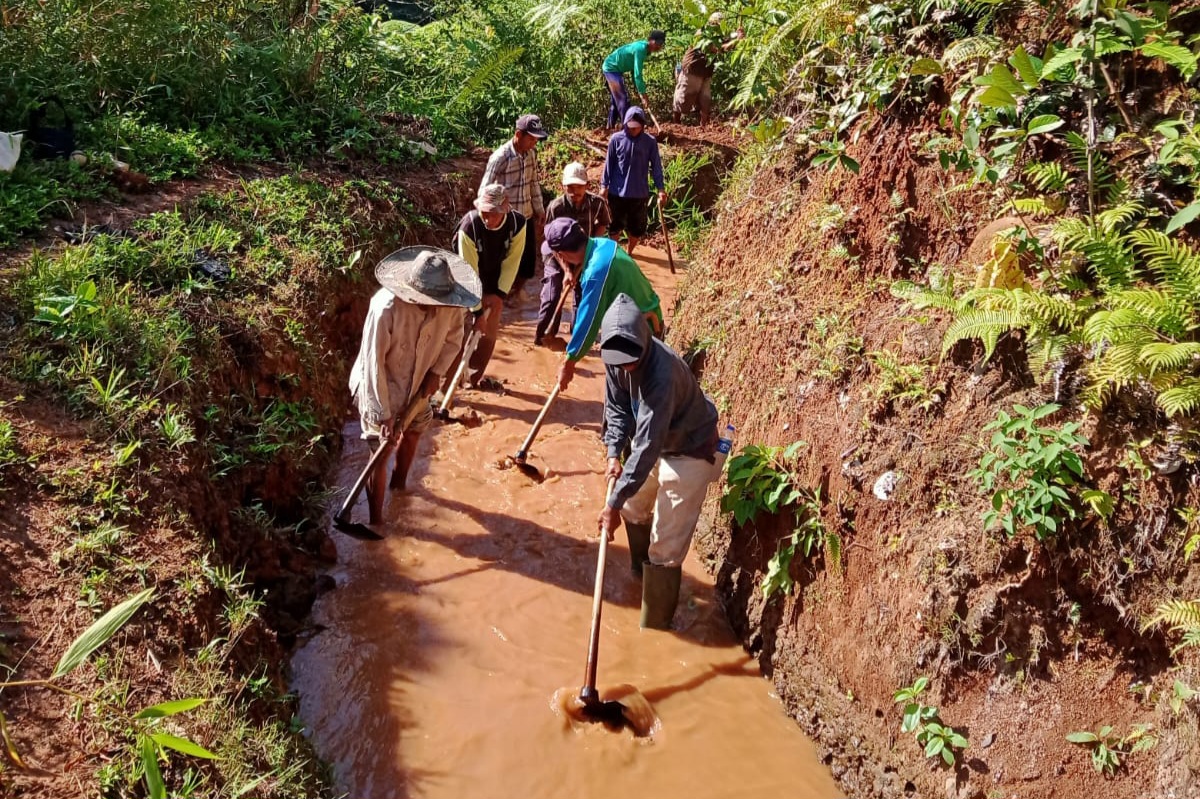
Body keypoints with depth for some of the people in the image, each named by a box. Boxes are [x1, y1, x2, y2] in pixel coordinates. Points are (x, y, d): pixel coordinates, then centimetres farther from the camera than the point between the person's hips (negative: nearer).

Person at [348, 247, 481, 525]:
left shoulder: (450, 303, -23)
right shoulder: (386, 308, -38)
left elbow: (453, 339, -1)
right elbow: (373, 363, -31)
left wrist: (436, 372, -16)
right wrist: (384, 415, -28)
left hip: (415, 384, 6)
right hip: (378, 388, -6)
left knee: (414, 431, 27)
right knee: (380, 454, -2)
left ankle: (398, 483, 56)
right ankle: (376, 521, 15)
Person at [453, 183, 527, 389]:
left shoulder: (518, 223, -25)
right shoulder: (468, 227, -34)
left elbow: (512, 262, -15)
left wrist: (500, 294, -19)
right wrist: (477, 311, -29)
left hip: (495, 283, 3)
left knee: (490, 331, 9)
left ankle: (475, 376, 27)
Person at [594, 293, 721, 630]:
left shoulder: (662, 372, -39)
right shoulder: (616, 359, -16)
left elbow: (649, 444, -40)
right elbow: (617, 406, -1)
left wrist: (615, 502, -40)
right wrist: (614, 452, -16)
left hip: (690, 451, -8)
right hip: (654, 442, 8)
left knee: (666, 546, -6)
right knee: (634, 509, 26)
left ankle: (654, 625, 9)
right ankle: (642, 576, 53)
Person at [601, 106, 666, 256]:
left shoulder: (650, 142, -5)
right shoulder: (616, 139, -6)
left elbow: (656, 166, -1)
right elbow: (609, 164, 1)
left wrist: (661, 189, -7)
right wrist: (604, 185, -1)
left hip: (640, 193, 1)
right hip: (617, 192, -1)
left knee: (637, 228, 9)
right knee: (615, 226, 9)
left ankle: (628, 252, 34)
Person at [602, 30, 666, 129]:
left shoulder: (643, 48, 4)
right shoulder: (640, 49, -25)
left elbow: (635, 70, 14)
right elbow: (638, 74, -28)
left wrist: (637, 89, 13)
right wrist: (643, 94, -26)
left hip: (611, 68, 10)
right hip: (612, 68, -10)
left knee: (616, 99, 17)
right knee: (623, 99, -12)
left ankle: (611, 127, 24)